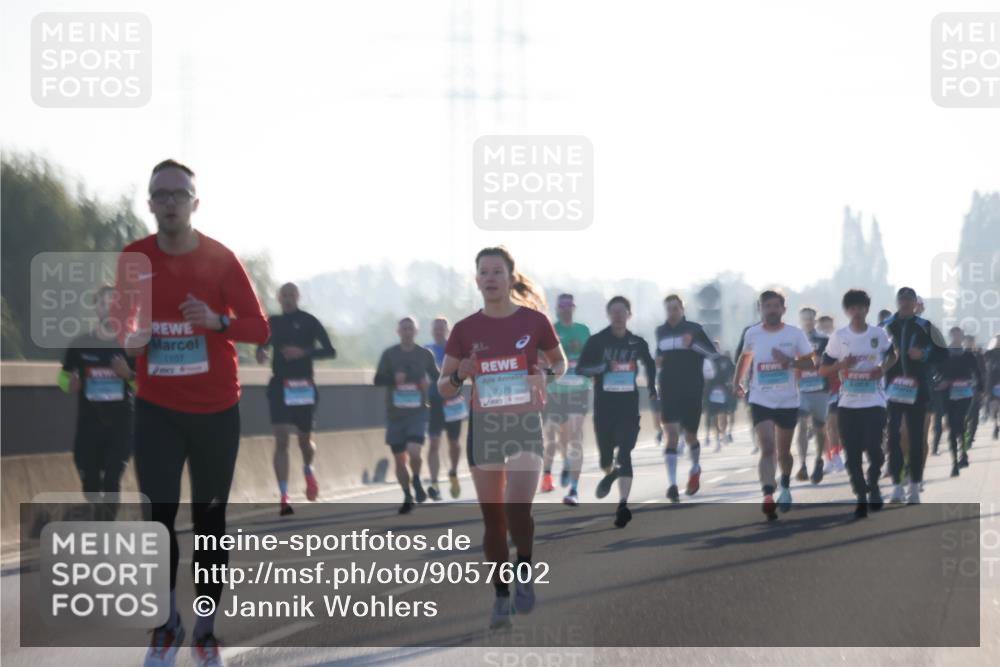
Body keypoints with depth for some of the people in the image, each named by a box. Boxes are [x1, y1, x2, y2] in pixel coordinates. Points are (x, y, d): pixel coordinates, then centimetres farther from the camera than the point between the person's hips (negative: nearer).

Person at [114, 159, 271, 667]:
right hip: (157, 409, 1)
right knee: (159, 514, -8)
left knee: (209, 519, 6)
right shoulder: (133, 259, -1)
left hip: (216, 410, -1)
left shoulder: (221, 259, -8)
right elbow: (120, 317, 14)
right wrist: (128, 337, -8)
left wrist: (218, 321, -26)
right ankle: (167, 625, 7)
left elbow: (260, 328, -7)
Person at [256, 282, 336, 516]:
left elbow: (330, 351, -6)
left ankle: (308, 470, 48)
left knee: (304, 440, 11)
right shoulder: (272, 322, 7)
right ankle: (284, 498, -14)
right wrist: (260, 352, -2)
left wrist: (304, 352, -20)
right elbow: (262, 343, 22)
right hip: (279, 385, 1)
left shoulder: (309, 322, -1)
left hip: (304, 387, -1)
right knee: (281, 440, -11)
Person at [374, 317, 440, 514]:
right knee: (399, 459, 5)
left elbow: (436, 377, 16)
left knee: (414, 451, -21)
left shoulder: (425, 354, 4)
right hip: (395, 414, 1)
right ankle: (407, 496, 24)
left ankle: (416, 480, 9)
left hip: (418, 412, -1)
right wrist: (394, 378, -23)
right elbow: (378, 380, -4)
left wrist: (429, 385, -7)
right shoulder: (389, 354, 2)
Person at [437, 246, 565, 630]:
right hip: (484, 425, 2)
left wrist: (547, 373, -9)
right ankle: (502, 597, 18)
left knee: (518, 508, -19)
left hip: (526, 424, -2)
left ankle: (525, 573, 7)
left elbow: (560, 362, 14)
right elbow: (443, 389, 7)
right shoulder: (466, 329, 1)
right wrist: (459, 376, -15)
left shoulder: (534, 321, -2)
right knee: (493, 518, 6)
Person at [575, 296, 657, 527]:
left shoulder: (637, 343, 5)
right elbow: (580, 368, -7)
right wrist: (602, 367, -23)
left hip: (629, 406, 0)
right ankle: (610, 474, 47)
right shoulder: (597, 341, -2)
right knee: (606, 457, 9)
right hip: (604, 406, 0)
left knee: (624, 454, -13)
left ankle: (623, 506, -16)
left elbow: (650, 364, 24)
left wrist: (651, 386, 15)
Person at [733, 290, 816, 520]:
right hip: (761, 401, 0)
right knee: (767, 449, -17)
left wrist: (790, 362, -20)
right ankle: (768, 498, -28)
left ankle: (785, 488, 42)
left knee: (783, 451, 15)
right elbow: (745, 357, 21)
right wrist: (737, 380, 13)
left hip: (788, 402, 0)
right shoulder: (752, 334, 2)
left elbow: (811, 364, -3)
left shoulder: (795, 334, -4)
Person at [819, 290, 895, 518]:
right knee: (852, 453, 0)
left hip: (874, 402, -1)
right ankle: (861, 497, 11)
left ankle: (873, 485, 15)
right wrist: (841, 365, -15)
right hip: (848, 404, 1)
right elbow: (822, 370, 5)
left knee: (874, 448, -12)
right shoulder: (839, 337, 2)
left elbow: (892, 355, 20)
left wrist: (883, 368, -2)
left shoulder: (879, 334, 2)